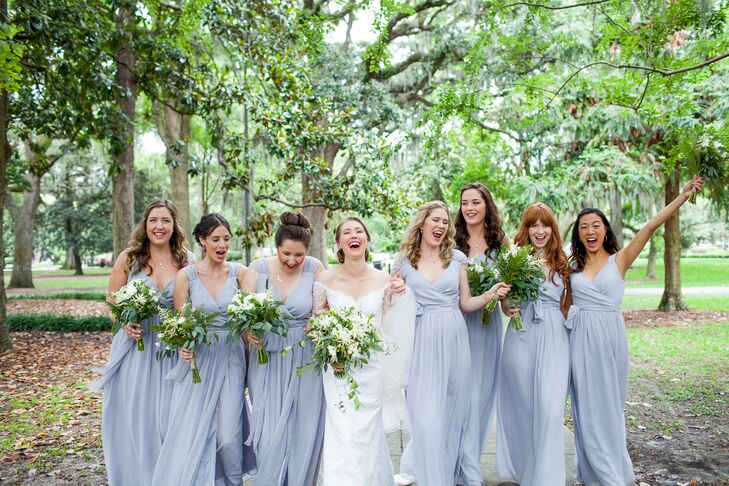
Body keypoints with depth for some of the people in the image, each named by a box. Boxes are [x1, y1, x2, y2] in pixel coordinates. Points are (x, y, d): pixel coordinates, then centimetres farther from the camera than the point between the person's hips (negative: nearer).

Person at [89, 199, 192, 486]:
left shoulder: (187, 261, -2)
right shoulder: (128, 258, -2)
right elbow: (113, 302, 5)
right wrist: (126, 322, -13)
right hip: (135, 347, 0)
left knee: (169, 418, 6)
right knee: (134, 418, 8)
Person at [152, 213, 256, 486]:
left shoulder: (239, 273, 0)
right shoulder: (186, 275, -3)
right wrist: (183, 347, -17)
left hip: (231, 359, 0)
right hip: (198, 360, 0)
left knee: (229, 434, -2)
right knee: (192, 432, 2)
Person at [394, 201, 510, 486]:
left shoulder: (457, 258, 7)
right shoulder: (404, 262, 5)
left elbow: (465, 303, 9)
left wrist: (489, 295, -8)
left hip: (454, 338, 2)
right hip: (423, 342, -2)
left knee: (453, 412, 8)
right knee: (428, 416, -6)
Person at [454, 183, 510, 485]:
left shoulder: (500, 241, 5)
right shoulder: (453, 241, 0)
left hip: (489, 322, 2)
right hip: (459, 322, -2)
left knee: (484, 391, 10)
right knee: (464, 393, -2)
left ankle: (470, 458, 27)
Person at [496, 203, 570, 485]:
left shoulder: (562, 263, 8)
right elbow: (504, 301, 10)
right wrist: (509, 310, -9)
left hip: (555, 338, 0)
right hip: (521, 337, 0)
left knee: (551, 408, -10)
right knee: (522, 406, 8)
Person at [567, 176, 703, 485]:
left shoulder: (619, 259, 2)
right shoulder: (572, 266, 8)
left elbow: (651, 227, -9)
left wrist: (684, 195, -15)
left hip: (610, 336, -2)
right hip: (580, 339, 2)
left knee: (608, 406, 7)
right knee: (586, 408, 7)